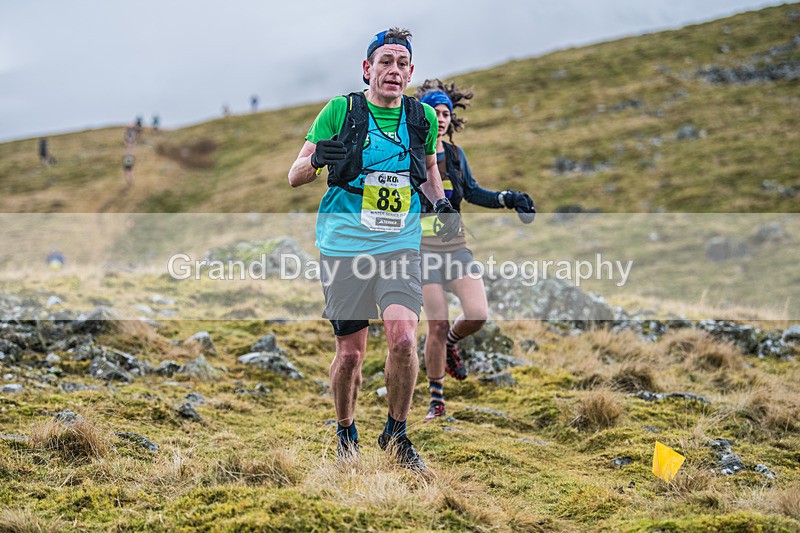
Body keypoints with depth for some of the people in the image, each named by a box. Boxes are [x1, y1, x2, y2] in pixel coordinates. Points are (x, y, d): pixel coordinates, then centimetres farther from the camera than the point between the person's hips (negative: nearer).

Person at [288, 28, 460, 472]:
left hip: (401, 244, 2)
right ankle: (346, 434, 27)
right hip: (345, 246, -2)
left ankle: (396, 433, 6)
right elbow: (294, 177, 1)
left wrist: (442, 205, 5)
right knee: (350, 353, 2)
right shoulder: (340, 111, -2)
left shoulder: (422, 117, 7)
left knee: (403, 339, -16)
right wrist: (317, 159, -21)